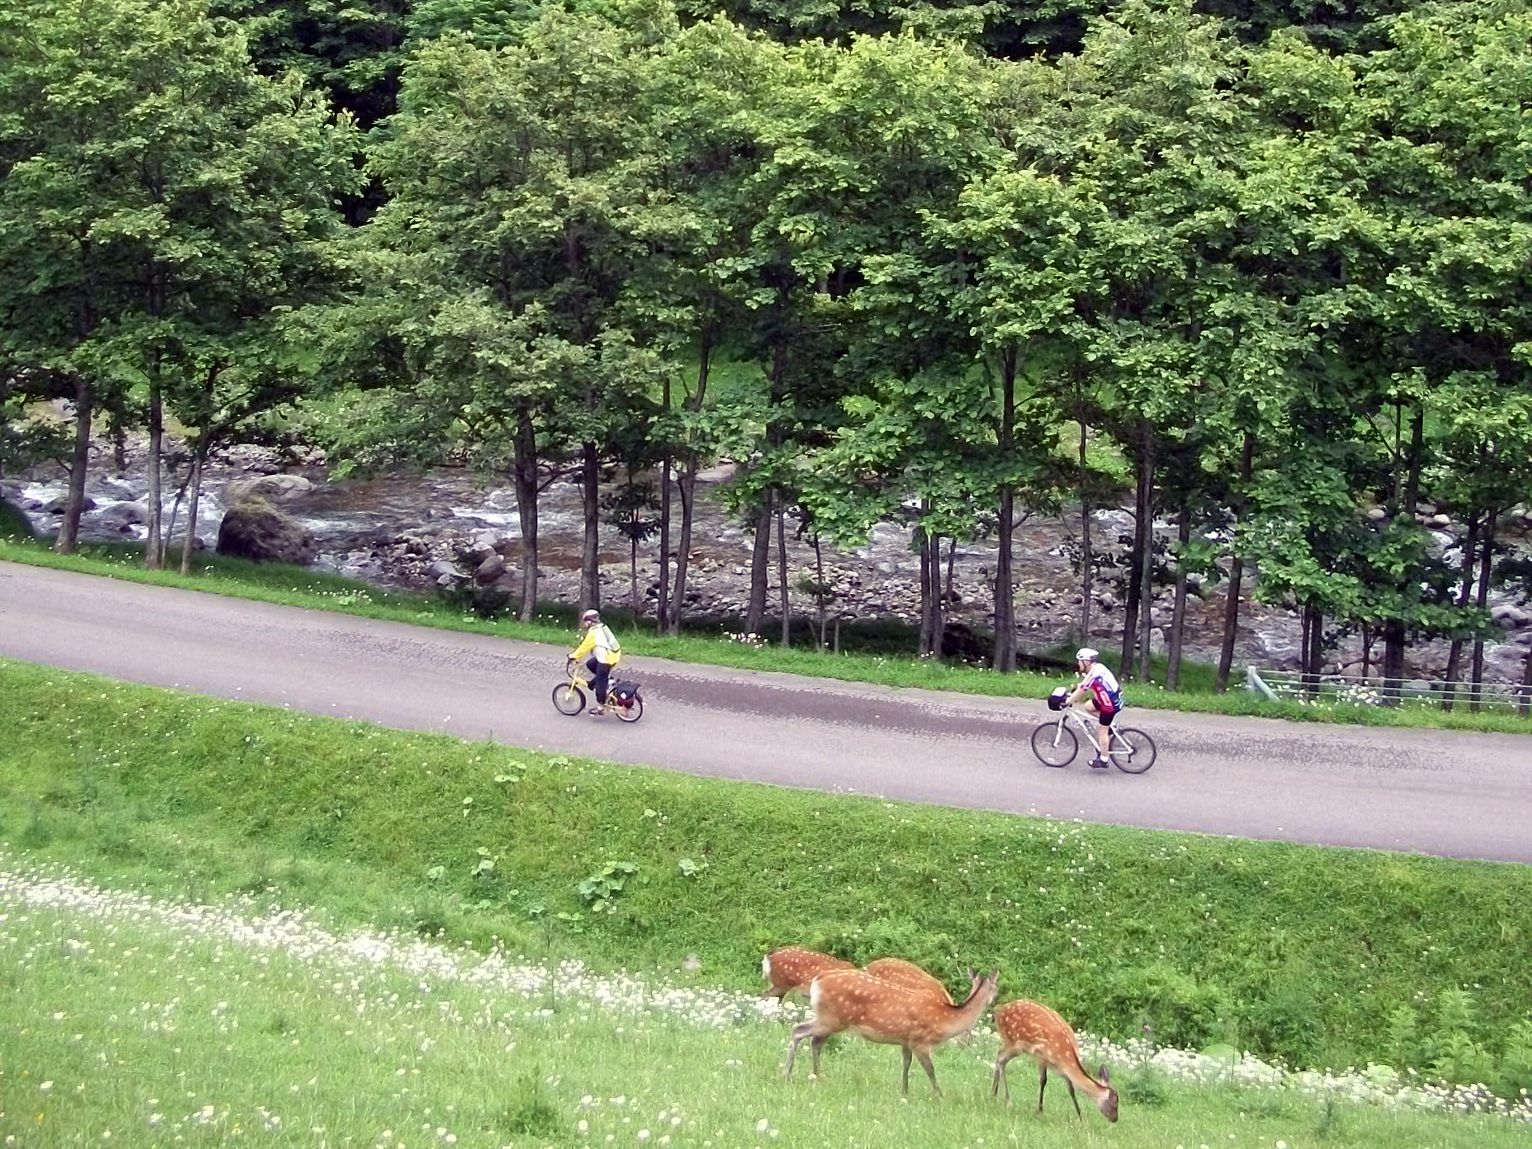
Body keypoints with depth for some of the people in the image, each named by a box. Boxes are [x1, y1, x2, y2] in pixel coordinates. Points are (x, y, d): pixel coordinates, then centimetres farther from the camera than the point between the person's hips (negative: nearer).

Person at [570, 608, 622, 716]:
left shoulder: (593, 633, -13)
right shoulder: (602, 627, 14)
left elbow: (585, 647, -9)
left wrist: (574, 656, 3)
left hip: (606, 658, -9)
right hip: (614, 654, 9)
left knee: (600, 681, -2)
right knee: (590, 665, 22)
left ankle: (600, 706, 1)